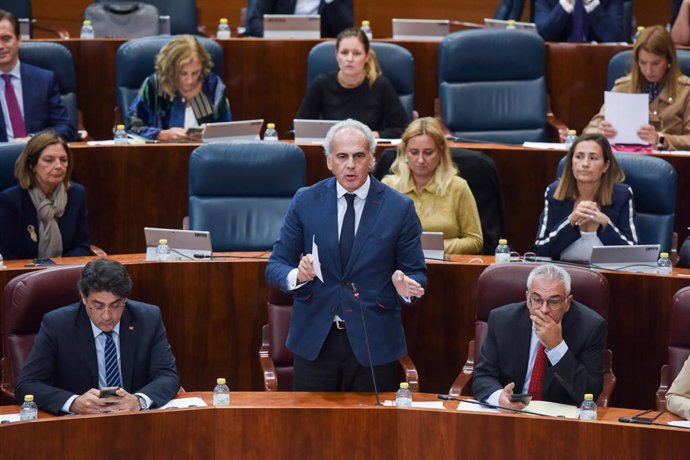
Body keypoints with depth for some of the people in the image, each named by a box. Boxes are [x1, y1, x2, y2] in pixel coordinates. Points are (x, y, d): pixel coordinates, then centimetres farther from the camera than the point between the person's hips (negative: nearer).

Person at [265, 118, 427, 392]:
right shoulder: (305, 202, 2)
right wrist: (297, 275, -20)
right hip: (314, 342, 1)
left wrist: (404, 287, -21)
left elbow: (417, 274, 2)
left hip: (374, 343, -1)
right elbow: (275, 266, 3)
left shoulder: (399, 208, -2)